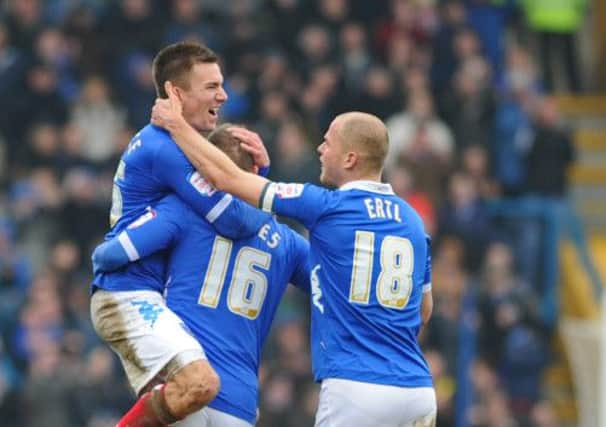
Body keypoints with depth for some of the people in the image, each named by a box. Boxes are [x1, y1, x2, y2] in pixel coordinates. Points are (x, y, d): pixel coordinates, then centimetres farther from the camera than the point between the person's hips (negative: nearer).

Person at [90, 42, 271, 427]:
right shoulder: (163, 149, -15)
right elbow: (234, 221, -18)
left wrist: (260, 168, 7)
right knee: (200, 383, -27)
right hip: (130, 296, -11)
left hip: (145, 299, 11)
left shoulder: (153, 142, 17)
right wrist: (268, 218, 4)